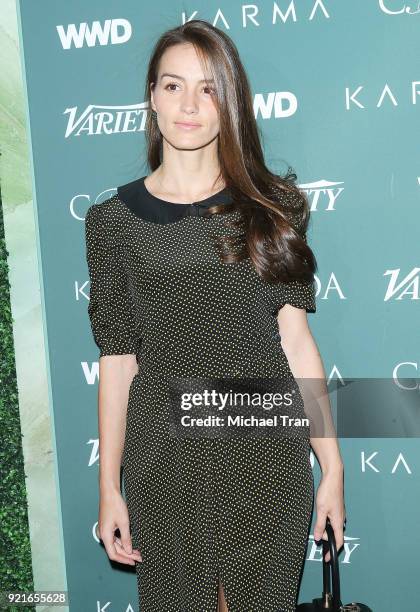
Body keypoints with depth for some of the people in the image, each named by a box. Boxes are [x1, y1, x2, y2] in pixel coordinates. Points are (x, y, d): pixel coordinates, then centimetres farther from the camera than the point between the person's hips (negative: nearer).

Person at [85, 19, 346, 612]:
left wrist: (332, 464, -1)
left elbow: (295, 341, 0)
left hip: (267, 456, 1)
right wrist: (109, 488, 2)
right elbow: (118, 359, 1)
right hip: (163, 458, 0)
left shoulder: (272, 206, 2)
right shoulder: (115, 218, 0)